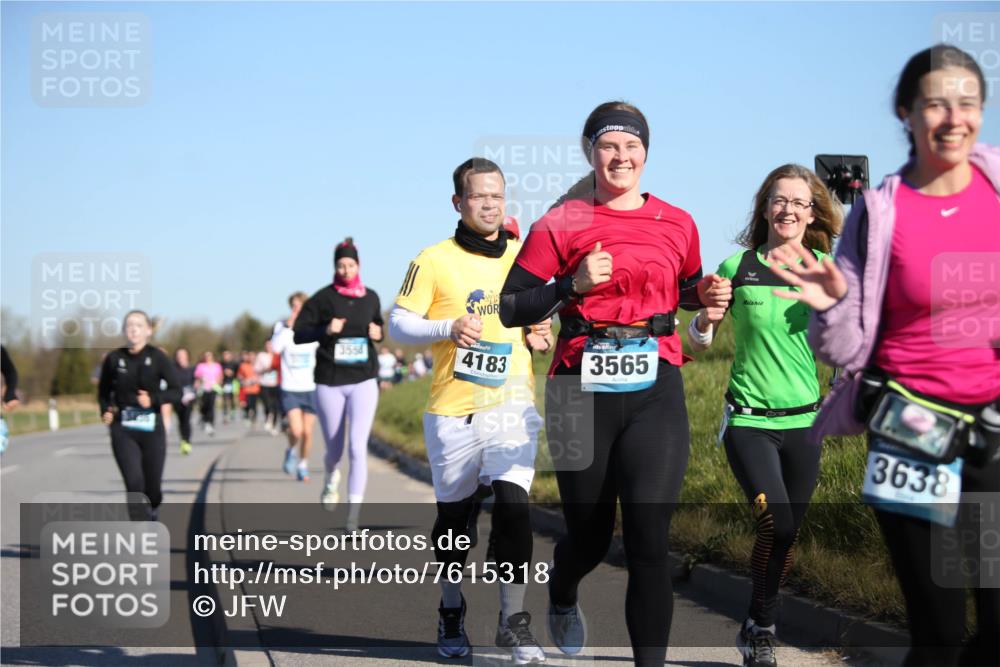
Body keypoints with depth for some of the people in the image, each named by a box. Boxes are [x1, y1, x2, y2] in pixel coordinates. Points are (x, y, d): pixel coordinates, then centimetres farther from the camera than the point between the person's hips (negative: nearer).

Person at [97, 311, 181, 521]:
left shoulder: (158, 358, -5)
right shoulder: (114, 358, 0)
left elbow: (176, 391, -5)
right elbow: (104, 391, 16)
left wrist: (153, 399, -20)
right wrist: (106, 411, 0)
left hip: (152, 427, 0)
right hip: (123, 429, 0)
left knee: (152, 484, 9)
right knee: (134, 482, -14)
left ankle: (153, 508, 46)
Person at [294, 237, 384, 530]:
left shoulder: (371, 297, 4)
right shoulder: (323, 298, -4)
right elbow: (299, 333, -3)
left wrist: (378, 333, -2)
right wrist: (325, 330, -19)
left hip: (363, 382, 1)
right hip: (330, 383, -1)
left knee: (358, 446, -14)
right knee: (334, 449, 9)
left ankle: (353, 516, -13)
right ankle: (331, 477, 48)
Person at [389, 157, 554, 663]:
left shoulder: (526, 257, 10)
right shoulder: (434, 261, 0)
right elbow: (398, 324, -3)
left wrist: (540, 337, 2)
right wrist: (449, 328, -20)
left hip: (512, 405, 1)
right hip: (452, 411, -1)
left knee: (513, 503, -15)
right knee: (454, 513, 9)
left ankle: (513, 620, -6)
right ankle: (451, 614, 28)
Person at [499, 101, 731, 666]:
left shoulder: (677, 224, 9)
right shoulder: (561, 225, 0)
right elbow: (511, 308, -1)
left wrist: (707, 295, 4)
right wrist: (572, 285, -15)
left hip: (656, 390, 1)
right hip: (583, 389, -1)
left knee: (649, 540, -11)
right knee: (590, 538, 12)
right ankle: (562, 597, 48)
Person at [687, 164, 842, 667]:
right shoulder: (738, 267, -1)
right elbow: (698, 341, 7)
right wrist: (707, 318, -13)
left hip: (804, 420, 3)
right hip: (749, 420, -3)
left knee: (786, 532, 8)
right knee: (776, 523, -18)